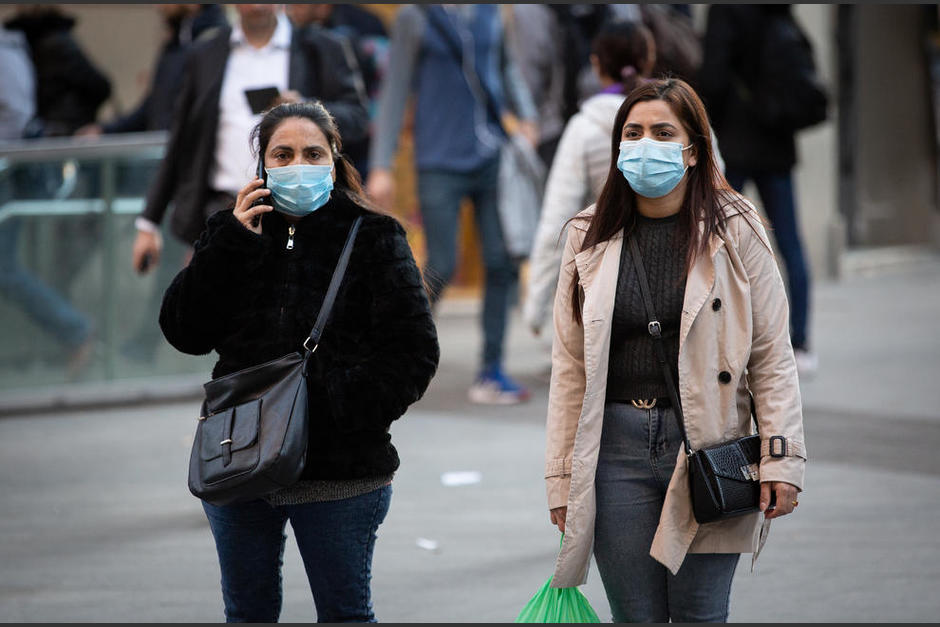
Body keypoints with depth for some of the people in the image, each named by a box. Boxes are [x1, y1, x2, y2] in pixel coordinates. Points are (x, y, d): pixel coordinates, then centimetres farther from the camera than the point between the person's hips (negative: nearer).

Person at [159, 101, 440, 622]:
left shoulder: (374, 239, -2)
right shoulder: (230, 234, 7)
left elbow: (414, 351, -7)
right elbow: (184, 332, -4)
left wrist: (344, 407, -19)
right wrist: (232, 243, -12)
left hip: (340, 474, -3)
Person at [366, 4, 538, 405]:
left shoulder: (489, 12, 8)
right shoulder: (415, 17, -3)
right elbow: (395, 92, -1)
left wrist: (526, 116, 5)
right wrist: (381, 166, -4)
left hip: (492, 158, 4)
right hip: (441, 163, -4)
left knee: (502, 264, 1)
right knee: (441, 268, -7)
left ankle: (491, 373, 10)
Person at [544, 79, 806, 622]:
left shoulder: (735, 231, 2)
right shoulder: (591, 238, 9)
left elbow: (773, 358, 1)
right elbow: (570, 368, 10)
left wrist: (782, 461, -8)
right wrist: (560, 477, 6)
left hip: (709, 447, -2)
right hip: (617, 446, 2)